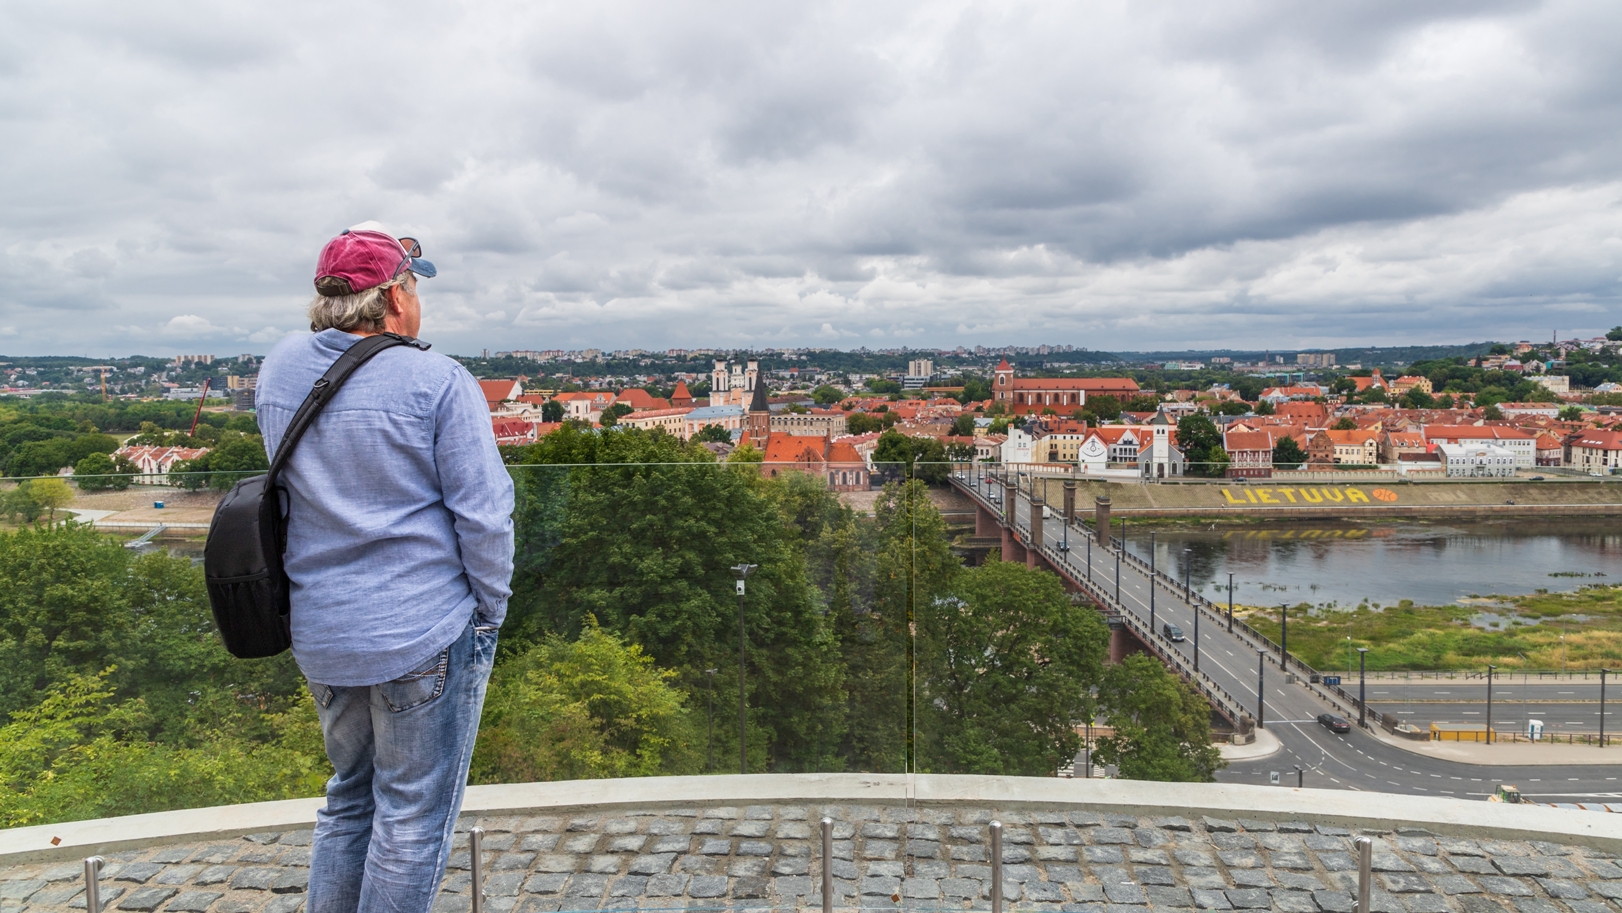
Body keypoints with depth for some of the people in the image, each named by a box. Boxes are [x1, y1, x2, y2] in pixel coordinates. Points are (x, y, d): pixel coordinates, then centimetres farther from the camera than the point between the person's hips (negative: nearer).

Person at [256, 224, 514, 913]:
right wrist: (490, 613, -3)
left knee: (350, 796, 24)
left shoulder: (278, 370, 3)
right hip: (425, 634, -6)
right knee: (413, 816, 8)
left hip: (318, 635, 6)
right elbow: (482, 514, -17)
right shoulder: (439, 382, -16)